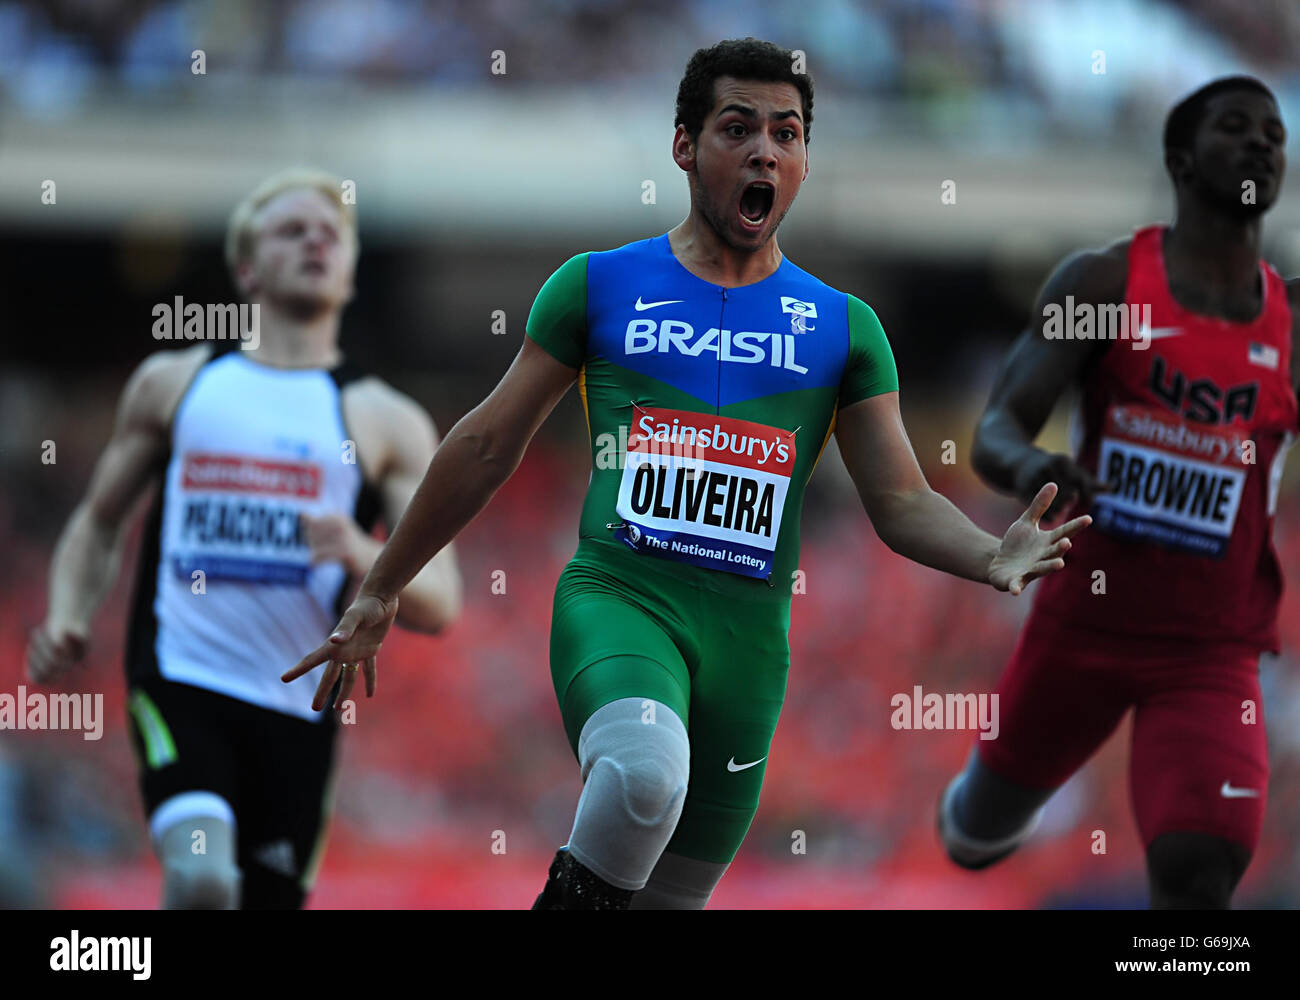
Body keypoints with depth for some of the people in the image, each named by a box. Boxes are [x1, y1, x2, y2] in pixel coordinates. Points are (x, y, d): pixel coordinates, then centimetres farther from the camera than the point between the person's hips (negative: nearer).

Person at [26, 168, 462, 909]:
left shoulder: (388, 423, 8)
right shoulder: (172, 383, 12)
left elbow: (439, 604, 0)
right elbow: (100, 523, 21)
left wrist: (362, 557, -21)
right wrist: (67, 620, 2)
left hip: (298, 709, 2)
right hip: (179, 678, -1)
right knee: (202, 879, -31)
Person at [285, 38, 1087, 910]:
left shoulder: (844, 328, 12)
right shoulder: (599, 285, 8)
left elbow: (902, 501, 9)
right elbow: (489, 447, 14)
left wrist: (993, 560, -13)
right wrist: (381, 592, 16)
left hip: (748, 633, 3)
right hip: (616, 596, -3)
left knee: (675, 895, 6)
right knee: (646, 771, -36)